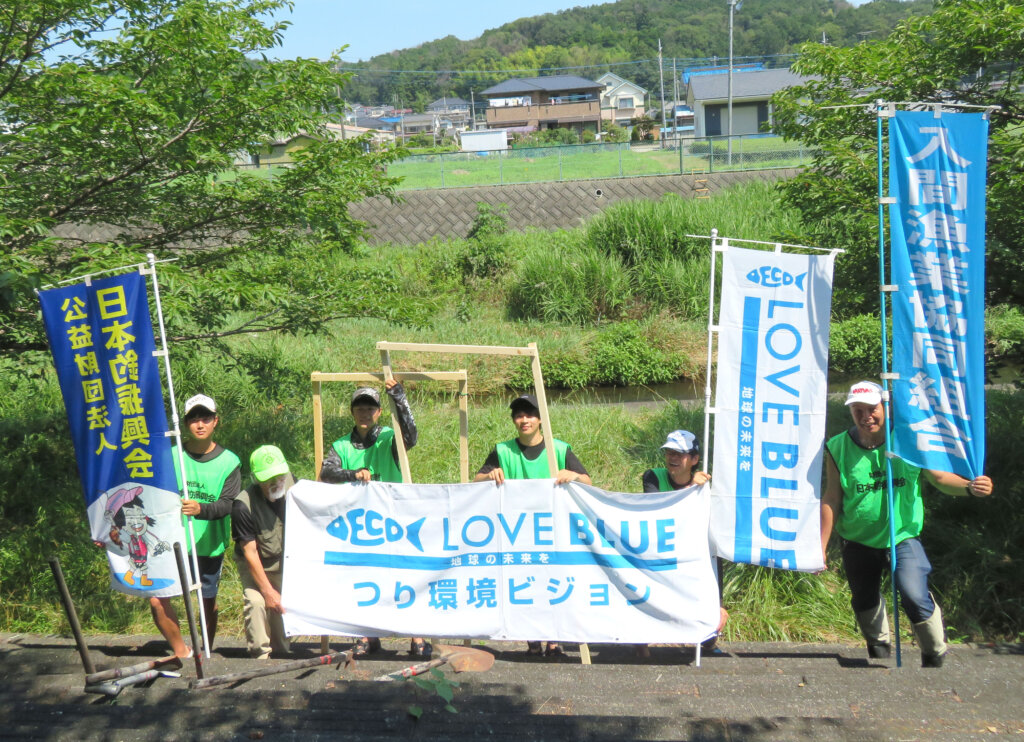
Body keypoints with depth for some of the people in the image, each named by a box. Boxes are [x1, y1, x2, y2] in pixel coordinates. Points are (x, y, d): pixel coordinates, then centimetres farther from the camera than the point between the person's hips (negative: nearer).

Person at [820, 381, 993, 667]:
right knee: (864, 603, 17)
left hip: (903, 537, -2)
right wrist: (821, 545, -4)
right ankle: (879, 652, 45)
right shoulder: (838, 448, -8)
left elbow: (939, 477, -1)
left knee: (916, 598, -18)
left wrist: (969, 487, -21)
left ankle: (935, 658, 8)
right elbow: (832, 499, -4)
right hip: (858, 542, 2)